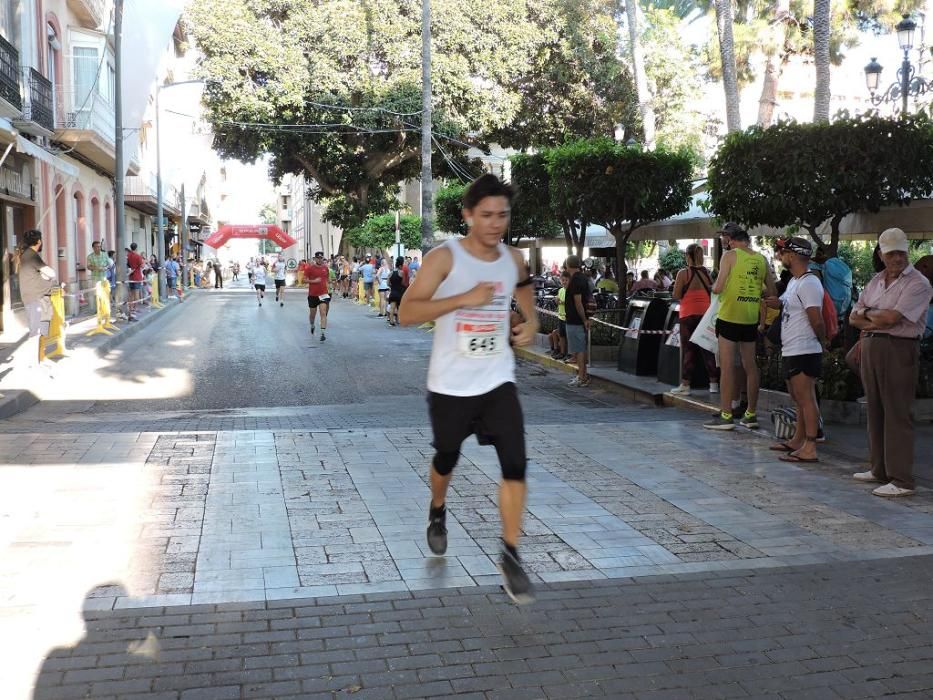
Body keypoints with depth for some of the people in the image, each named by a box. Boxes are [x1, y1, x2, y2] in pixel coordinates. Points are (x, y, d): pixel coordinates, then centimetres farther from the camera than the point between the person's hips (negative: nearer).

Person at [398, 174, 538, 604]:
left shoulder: (513, 259, 3)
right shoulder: (445, 257, -13)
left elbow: (526, 299, 22)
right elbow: (406, 313, -19)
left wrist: (531, 324, -2)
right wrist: (464, 298, -27)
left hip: (498, 381, 3)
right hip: (451, 385, -3)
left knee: (515, 464, -11)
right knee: (446, 460, 17)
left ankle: (510, 557, 1)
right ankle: (437, 513, 50)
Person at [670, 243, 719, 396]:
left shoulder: (683, 273, -8)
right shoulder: (707, 272, 4)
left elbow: (676, 295, -8)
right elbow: (712, 292, 9)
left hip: (688, 314, -4)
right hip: (705, 313, 4)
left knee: (688, 349, 1)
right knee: (708, 349, 9)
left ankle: (685, 385, 3)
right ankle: (714, 383, 12)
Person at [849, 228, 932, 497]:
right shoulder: (876, 281, 16)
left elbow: (892, 317, -18)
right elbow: (854, 317, 13)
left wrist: (867, 313, 1)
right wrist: (877, 321, -7)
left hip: (899, 350, -7)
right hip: (871, 347, 7)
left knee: (897, 414, -7)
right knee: (875, 411, 12)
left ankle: (902, 480, -4)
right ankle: (880, 470, 22)